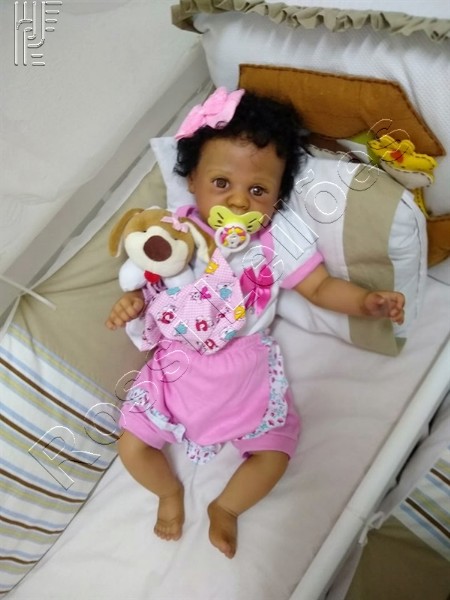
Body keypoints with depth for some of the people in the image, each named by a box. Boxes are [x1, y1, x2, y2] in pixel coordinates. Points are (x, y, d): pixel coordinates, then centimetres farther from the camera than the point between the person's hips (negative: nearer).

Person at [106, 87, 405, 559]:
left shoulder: (278, 239, -10)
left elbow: (320, 287, -6)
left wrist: (366, 301, -22)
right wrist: (132, 301, -19)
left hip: (248, 370, 0)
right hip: (180, 364, 1)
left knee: (274, 454, -7)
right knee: (132, 447, -1)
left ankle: (225, 506, 24)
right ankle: (170, 490, 33)